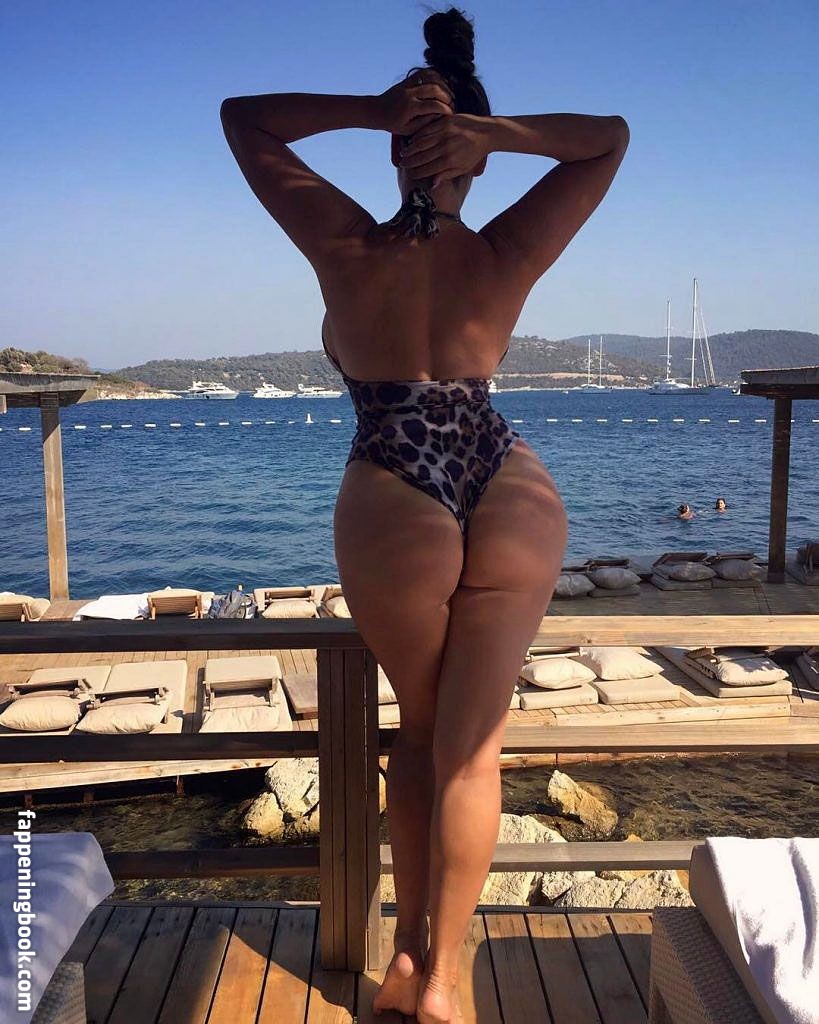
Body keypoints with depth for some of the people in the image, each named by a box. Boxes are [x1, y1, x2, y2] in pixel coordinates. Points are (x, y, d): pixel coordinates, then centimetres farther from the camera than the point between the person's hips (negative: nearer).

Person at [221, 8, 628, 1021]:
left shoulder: (347, 247, -5)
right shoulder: (505, 258, -2)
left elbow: (241, 116, 8)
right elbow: (609, 136, 12)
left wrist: (374, 107, -4)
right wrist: (493, 129, -5)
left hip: (394, 502, 0)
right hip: (515, 496, 1)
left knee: (419, 729, 21)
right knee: (470, 747, 9)